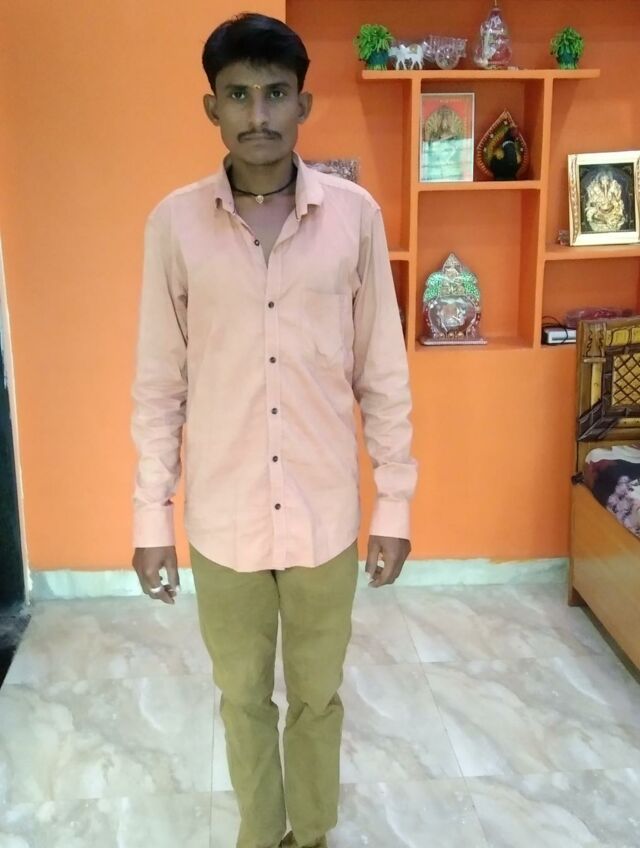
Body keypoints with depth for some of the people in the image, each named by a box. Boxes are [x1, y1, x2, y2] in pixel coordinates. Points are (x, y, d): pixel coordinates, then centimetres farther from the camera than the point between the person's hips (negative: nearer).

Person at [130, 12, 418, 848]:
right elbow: (159, 383, -1)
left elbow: (382, 371, -1)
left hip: (326, 510, 0)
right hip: (223, 515, 0)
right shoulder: (174, 222, -6)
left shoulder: (354, 213, -6)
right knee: (243, 697, 19)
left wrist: (395, 502, 0)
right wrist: (152, 516, -1)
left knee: (318, 695, 19)